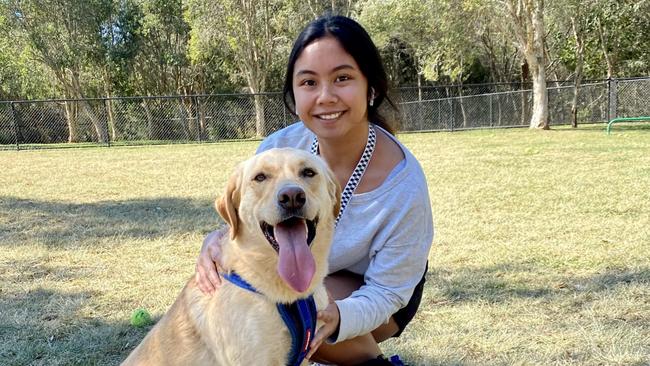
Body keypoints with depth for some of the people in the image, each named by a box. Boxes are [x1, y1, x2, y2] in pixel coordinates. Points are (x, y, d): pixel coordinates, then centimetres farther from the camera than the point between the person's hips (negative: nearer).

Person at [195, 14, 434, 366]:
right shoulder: (278, 148, -22)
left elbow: (385, 293, -24)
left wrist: (337, 317, -46)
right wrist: (217, 242, -33)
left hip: (370, 294, -4)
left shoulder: (403, 186, -32)